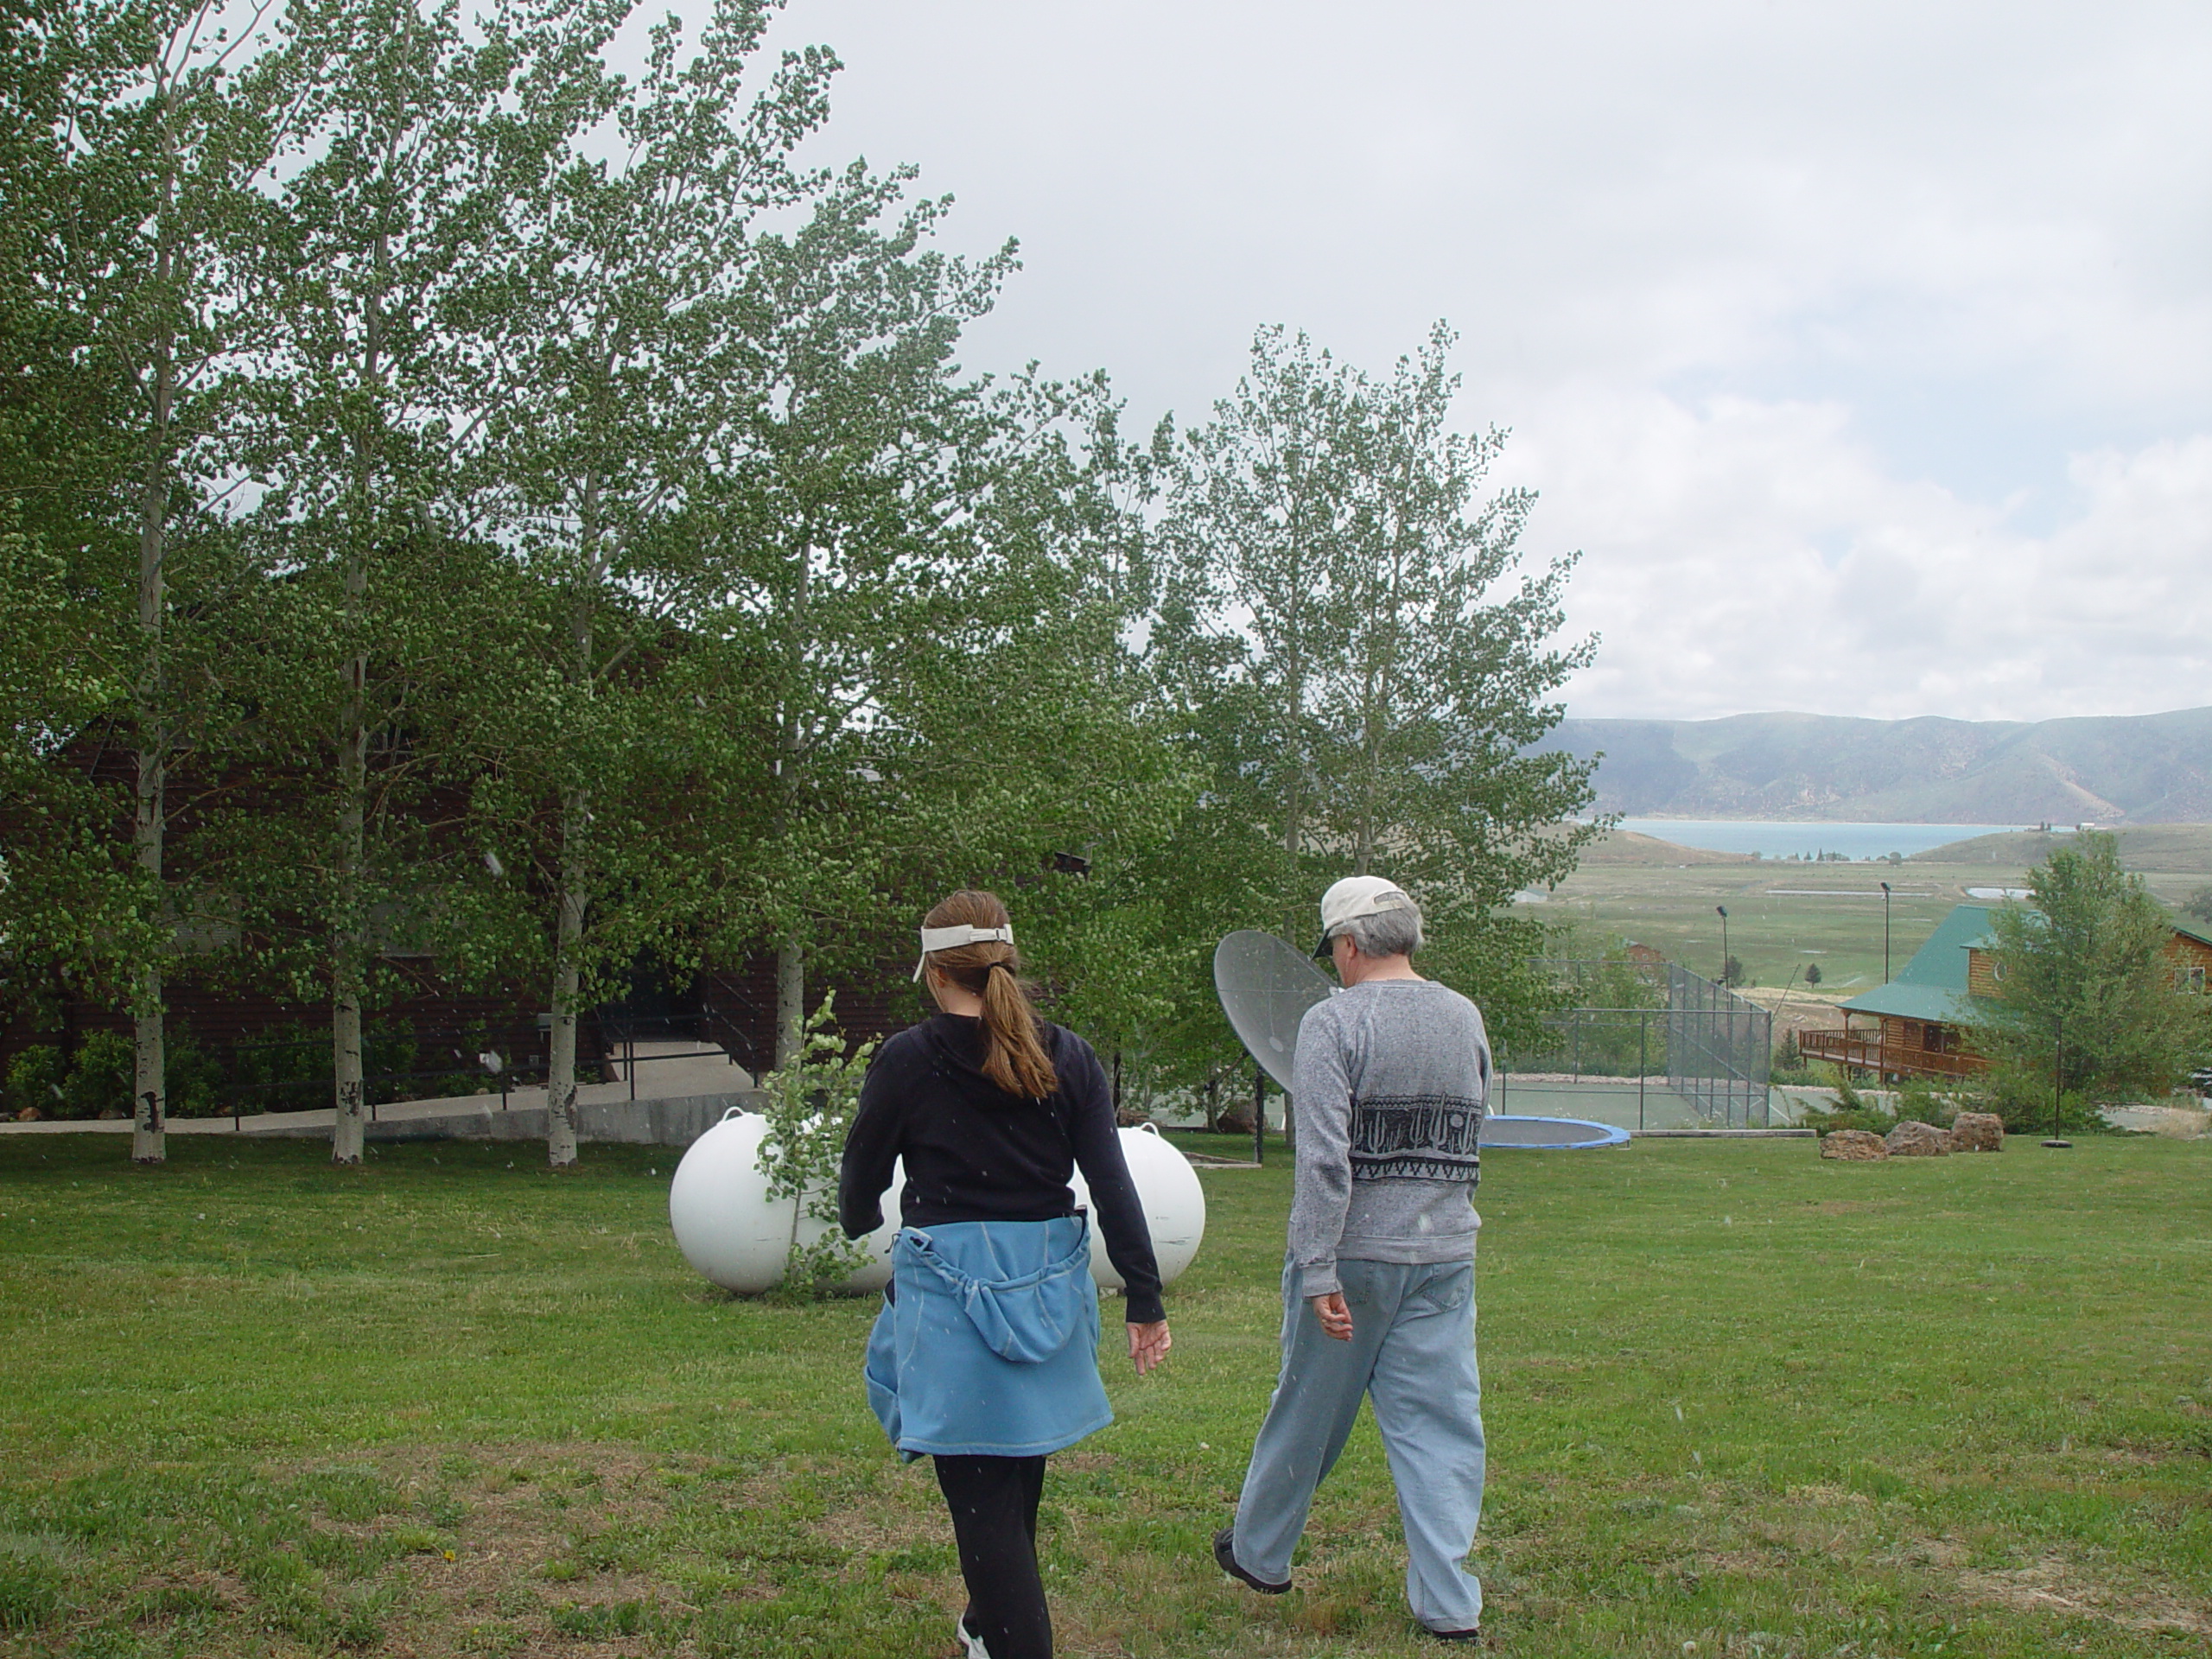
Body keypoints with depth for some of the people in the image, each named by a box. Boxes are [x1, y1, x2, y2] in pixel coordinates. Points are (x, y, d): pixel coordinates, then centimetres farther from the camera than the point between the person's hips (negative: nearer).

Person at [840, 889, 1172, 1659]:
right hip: (1045, 1285, 5)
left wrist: (859, 1222, 27)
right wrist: (1145, 1299, 5)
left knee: (981, 1493, 1)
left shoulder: (907, 1060, -8)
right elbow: (1113, 1186, -1)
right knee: (1020, 1472, 23)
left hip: (949, 1287, -5)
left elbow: (860, 1182, 3)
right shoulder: (1067, 1058, 0)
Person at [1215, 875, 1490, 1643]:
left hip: (1354, 1256, -4)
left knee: (1306, 1413, 13)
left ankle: (1260, 1552, 32)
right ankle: (1449, 1604, 5)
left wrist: (1319, 1272, -20)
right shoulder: (1466, 1018, 5)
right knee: (1441, 1425, 6)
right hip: (1445, 1256, 4)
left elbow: (1324, 1158, -20)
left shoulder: (1333, 1021, -12)